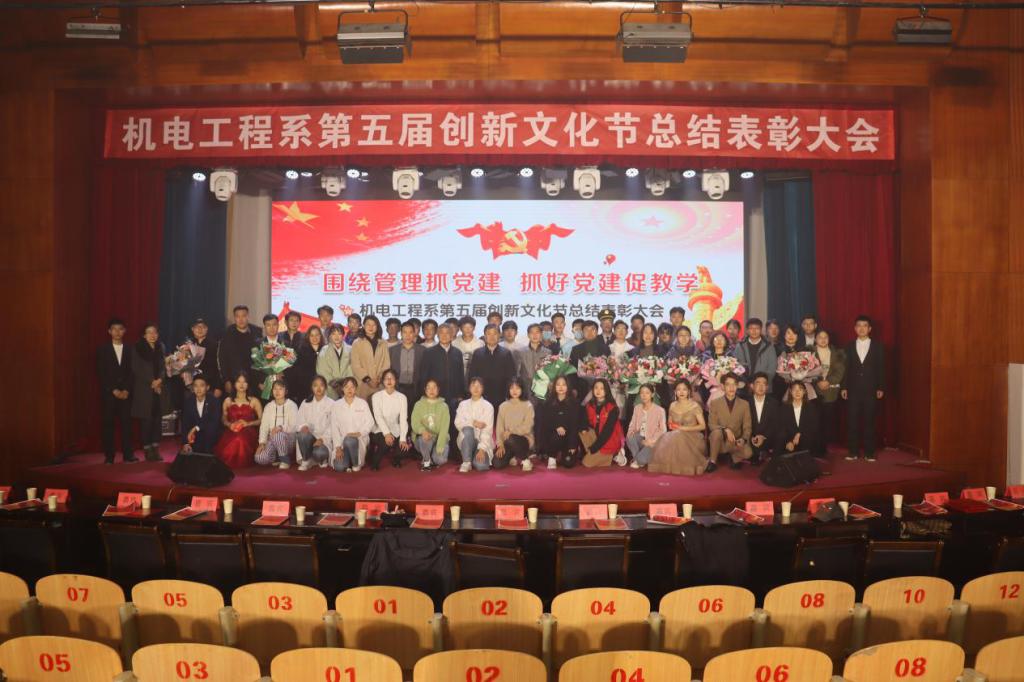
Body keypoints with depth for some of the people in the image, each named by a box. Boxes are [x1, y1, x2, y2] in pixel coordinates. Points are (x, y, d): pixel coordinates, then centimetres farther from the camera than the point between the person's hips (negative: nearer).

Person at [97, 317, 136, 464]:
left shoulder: (129, 350, 8)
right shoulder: (102, 350, 4)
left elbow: (131, 372, 5)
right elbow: (101, 374, -1)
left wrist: (126, 390, -7)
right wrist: (114, 390, -9)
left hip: (126, 393, 1)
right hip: (108, 393, -1)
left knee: (126, 423, -2)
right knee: (108, 424, -1)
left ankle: (128, 454, 2)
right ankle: (109, 456, 3)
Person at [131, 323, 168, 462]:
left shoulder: (160, 347, 12)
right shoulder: (137, 348, 0)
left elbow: (163, 367, 12)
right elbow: (136, 369, -5)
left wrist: (159, 380, -5)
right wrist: (151, 382, -10)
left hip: (159, 389, 4)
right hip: (143, 390, -4)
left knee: (157, 419, 1)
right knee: (146, 420, -5)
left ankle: (156, 449, 6)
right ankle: (147, 450, 1)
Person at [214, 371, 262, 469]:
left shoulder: (254, 401, 13)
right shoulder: (228, 401, 21)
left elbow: (262, 420, 7)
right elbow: (223, 419, 21)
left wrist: (248, 423, -9)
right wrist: (229, 424, -3)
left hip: (248, 432, -2)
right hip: (231, 432, 2)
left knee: (241, 441, -41)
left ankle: (242, 463, -16)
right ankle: (229, 464, -9)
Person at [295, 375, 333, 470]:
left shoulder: (331, 404, 1)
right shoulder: (306, 403, 13)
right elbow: (299, 420, 6)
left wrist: (322, 439, -19)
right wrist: (303, 426, -19)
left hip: (325, 440, -2)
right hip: (310, 436, 3)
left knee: (318, 453, -34)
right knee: (303, 435, -34)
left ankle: (322, 459, 6)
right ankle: (306, 461, -9)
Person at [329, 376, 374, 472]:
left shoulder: (362, 403, 6)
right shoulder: (336, 405, 6)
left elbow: (370, 422, 0)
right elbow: (334, 427, 0)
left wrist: (358, 433, -18)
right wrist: (338, 447, -10)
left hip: (360, 439, -1)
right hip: (342, 440, 1)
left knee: (349, 440, -37)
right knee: (339, 467, -21)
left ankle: (356, 463, -8)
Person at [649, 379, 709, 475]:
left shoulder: (695, 406, -2)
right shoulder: (672, 406, 10)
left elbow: (702, 426, -5)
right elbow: (670, 424, 20)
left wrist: (685, 428, -14)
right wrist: (672, 426, -6)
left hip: (692, 436, -3)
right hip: (676, 436, 3)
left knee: (678, 440, -36)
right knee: (665, 441, -30)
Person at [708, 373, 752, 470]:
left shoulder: (745, 404, 2)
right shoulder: (715, 403, -2)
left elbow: (747, 427, 1)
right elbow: (711, 425, -6)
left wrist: (743, 439, -20)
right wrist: (725, 430, -24)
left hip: (736, 441, 1)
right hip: (720, 441, 0)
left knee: (748, 453, -30)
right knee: (717, 432, -35)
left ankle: (735, 458, 7)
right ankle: (712, 461, -15)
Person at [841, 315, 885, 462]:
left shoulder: (877, 347, 5)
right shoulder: (849, 347, 8)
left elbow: (881, 369, 3)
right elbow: (846, 368, 6)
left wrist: (881, 388, -4)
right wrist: (843, 387, 0)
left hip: (871, 391, -1)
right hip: (853, 390, 1)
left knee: (869, 421, 2)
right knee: (852, 421, 0)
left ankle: (869, 452, 9)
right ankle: (853, 451, 7)